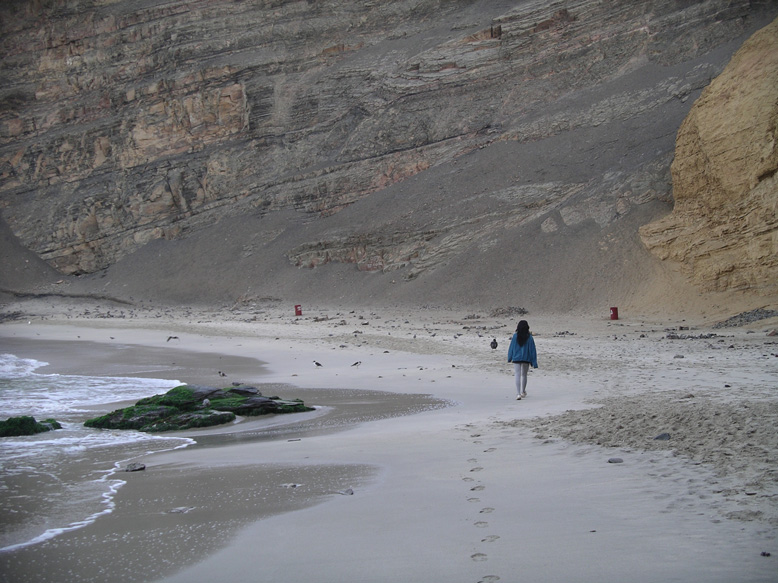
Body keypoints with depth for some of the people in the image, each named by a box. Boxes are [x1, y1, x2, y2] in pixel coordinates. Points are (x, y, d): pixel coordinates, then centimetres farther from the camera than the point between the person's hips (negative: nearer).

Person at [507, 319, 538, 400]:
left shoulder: (515, 336, -7)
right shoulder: (529, 337, -7)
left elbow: (511, 347, 1)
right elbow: (532, 350, -4)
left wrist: (510, 358, 14)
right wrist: (534, 362, 0)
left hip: (516, 359, -1)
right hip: (526, 359, 1)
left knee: (518, 376, -3)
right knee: (524, 375, 19)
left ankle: (518, 393, -16)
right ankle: (523, 392, 32)